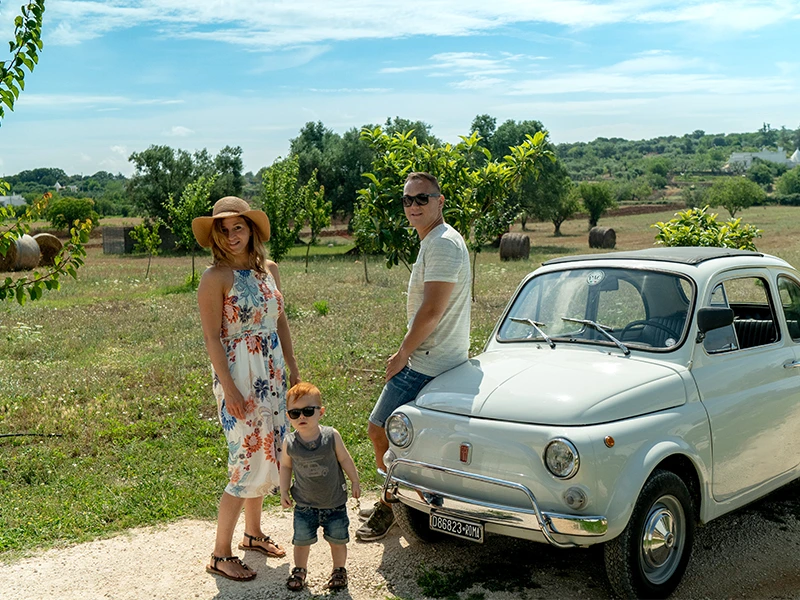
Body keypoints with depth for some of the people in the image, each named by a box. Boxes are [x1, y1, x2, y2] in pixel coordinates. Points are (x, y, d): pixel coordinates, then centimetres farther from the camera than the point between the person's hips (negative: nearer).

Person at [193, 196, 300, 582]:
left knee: (267, 453, 15)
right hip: (238, 374, -7)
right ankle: (220, 555, 7)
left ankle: (253, 533, 33)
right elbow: (211, 337, -15)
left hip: (272, 372, 7)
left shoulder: (269, 269, 6)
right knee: (250, 461, -6)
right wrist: (229, 388, -20)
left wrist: (292, 369, 11)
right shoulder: (216, 277, -13)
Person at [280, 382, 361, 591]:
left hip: (335, 502, 0)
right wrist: (284, 491, 3)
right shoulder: (289, 443, -13)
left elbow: (344, 459, -2)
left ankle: (339, 569, 35)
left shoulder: (331, 436, -15)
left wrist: (355, 481, 6)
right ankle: (300, 569, 36)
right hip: (304, 504, 1)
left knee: (338, 539, 11)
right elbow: (285, 466, 4)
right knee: (301, 540, 10)